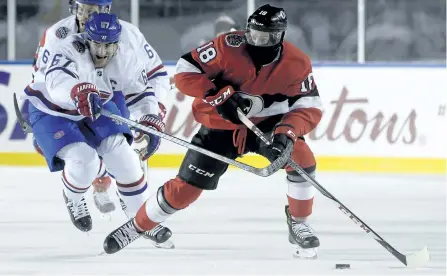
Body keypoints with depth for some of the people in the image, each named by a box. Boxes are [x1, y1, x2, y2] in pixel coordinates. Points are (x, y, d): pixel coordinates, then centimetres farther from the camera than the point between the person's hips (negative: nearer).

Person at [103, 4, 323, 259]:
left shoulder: (297, 64, -20)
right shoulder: (229, 47, -25)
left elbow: (310, 108, -19)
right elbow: (185, 71, -21)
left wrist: (287, 132, -37)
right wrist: (219, 96, -33)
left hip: (268, 123, 1)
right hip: (222, 125, -1)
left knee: (302, 158, -25)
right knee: (186, 187, -3)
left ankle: (299, 224, -3)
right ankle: (136, 227, 20)